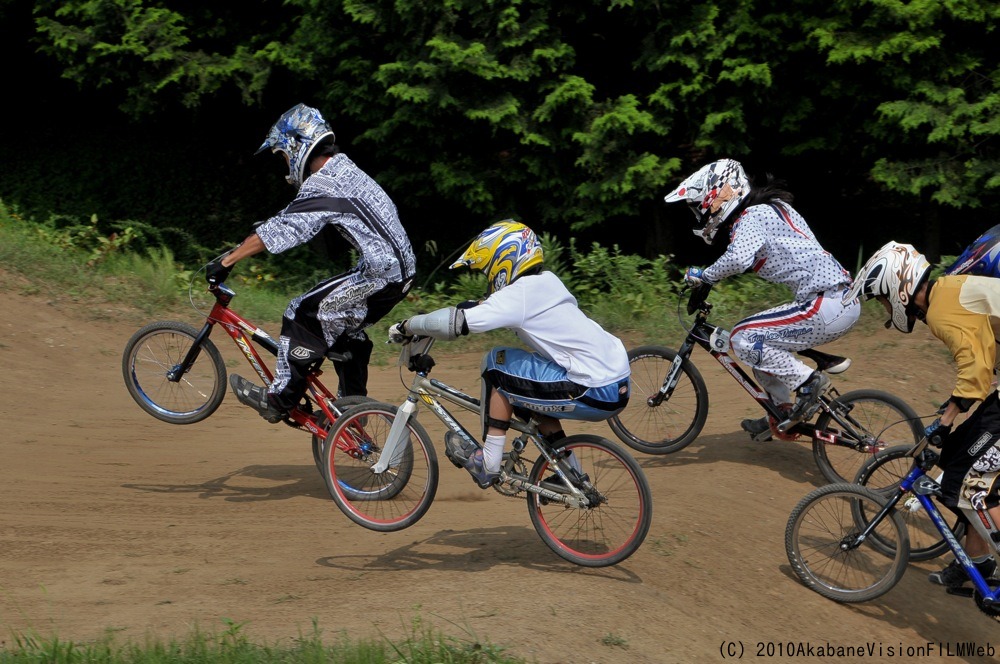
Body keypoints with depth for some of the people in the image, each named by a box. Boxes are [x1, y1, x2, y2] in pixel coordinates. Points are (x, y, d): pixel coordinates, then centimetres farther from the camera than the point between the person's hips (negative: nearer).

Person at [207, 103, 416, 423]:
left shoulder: (322, 186, -13)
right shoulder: (346, 170, 18)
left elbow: (278, 231, -14)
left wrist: (225, 262, -9)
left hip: (378, 275, -10)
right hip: (401, 271, 10)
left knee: (304, 315, -5)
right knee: (342, 326, 24)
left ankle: (279, 400, 1)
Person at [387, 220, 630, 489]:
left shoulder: (522, 293, -12)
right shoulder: (545, 282, 16)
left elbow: (457, 323, -15)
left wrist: (407, 326, -2)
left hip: (597, 393, -9)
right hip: (618, 385, 9)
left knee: (498, 364, -1)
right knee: (526, 394, 27)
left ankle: (488, 463, 3)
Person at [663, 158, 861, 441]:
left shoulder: (751, 218, -9)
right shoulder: (772, 207, 20)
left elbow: (738, 259, -29)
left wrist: (703, 275, -13)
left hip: (826, 307, -10)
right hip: (845, 300, 10)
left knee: (743, 339, -7)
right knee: (763, 343, 21)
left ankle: (809, 381, -4)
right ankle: (782, 414, 24)